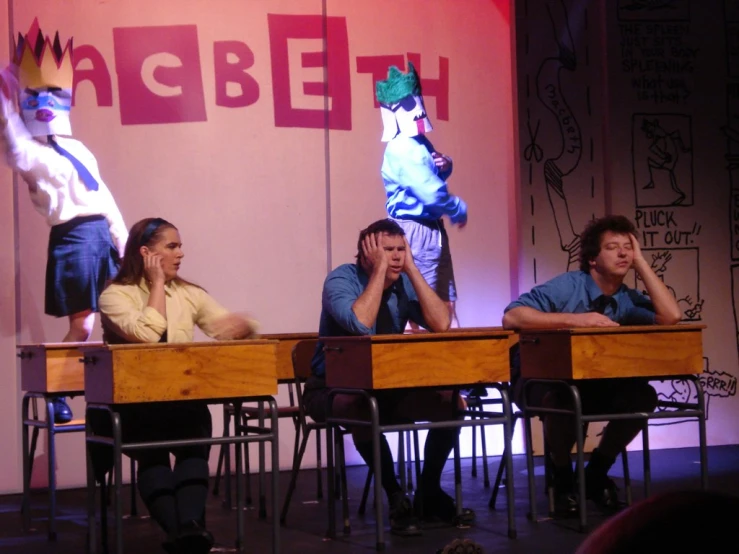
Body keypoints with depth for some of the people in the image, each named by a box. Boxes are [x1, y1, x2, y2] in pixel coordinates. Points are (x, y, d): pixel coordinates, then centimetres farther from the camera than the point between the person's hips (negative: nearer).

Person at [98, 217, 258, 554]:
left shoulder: (190, 294, 15)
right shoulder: (115, 295, 0)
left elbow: (245, 325, 14)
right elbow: (147, 334, -18)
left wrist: (238, 325, -10)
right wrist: (157, 283, -7)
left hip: (182, 399, 3)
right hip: (131, 404, -3)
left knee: (194, 441, -32)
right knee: (153, 448, -36)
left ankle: (189, 527, -49)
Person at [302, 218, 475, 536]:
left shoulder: (404, 283, -1)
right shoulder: (342, 279, -16)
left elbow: (440, 324, -15)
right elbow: (361, 324, -35)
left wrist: (411, 268, -17)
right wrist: (379, 268, -27)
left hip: (386, 385, 6)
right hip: (334, 387, -6)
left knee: (451, 403, -13)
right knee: (363, 411, -39)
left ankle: (430, 494, 1)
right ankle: (396, 500, -22)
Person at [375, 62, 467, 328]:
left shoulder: (419, 143, 10)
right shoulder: (402, 149, -20)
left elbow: (434, 177, 26)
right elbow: (432, 193, -25)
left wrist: (444, 165, 2)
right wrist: (460, 210, -8)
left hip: (431, 227, 10)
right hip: (415, 229, -10)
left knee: (446, 299, 13)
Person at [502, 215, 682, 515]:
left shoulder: (628, 299, 0)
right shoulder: (568, 286, -16)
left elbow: (670, 317, -19)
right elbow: (512, 316, -27)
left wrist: (640, 261, -13)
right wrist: (575, 319, -34)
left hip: (590, 383, 5)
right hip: (539, 379, -5)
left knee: (642, 396, -19)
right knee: (565, 399, -38)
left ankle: (596, 472, 2)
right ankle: (562, 478, -9)